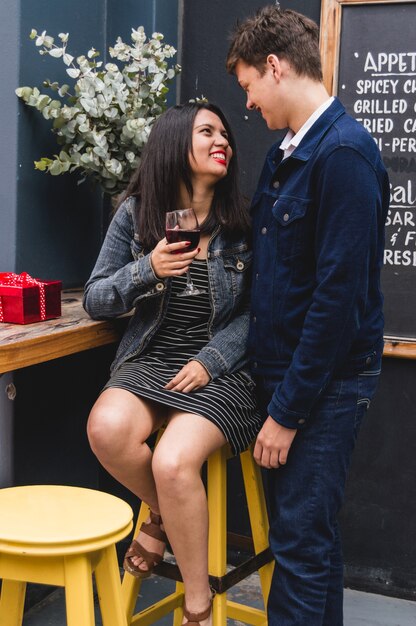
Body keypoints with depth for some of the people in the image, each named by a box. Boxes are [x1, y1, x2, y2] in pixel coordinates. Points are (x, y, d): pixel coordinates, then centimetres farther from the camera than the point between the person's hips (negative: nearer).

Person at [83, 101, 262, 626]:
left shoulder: (242, 223, 1)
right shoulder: (136, 214, 4)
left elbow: (255, 311, 3)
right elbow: (95, 301, 6)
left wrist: (211, 358, -12)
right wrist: (147, 270, -12)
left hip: (219, 372, -2)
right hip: (149, 362, 2)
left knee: (173, 463, -28)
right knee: (107, 428, -31)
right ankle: (163, 513, 3)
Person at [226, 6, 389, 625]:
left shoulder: (344, 153, -18)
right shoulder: (284, 153, 10)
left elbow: (340, 294, -22)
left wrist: (288, 411, -18)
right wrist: (274, 391, 10)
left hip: (327, 380, -8)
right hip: (280, 366, 9)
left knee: (300, 543, -2)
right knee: (307, 530, 18)